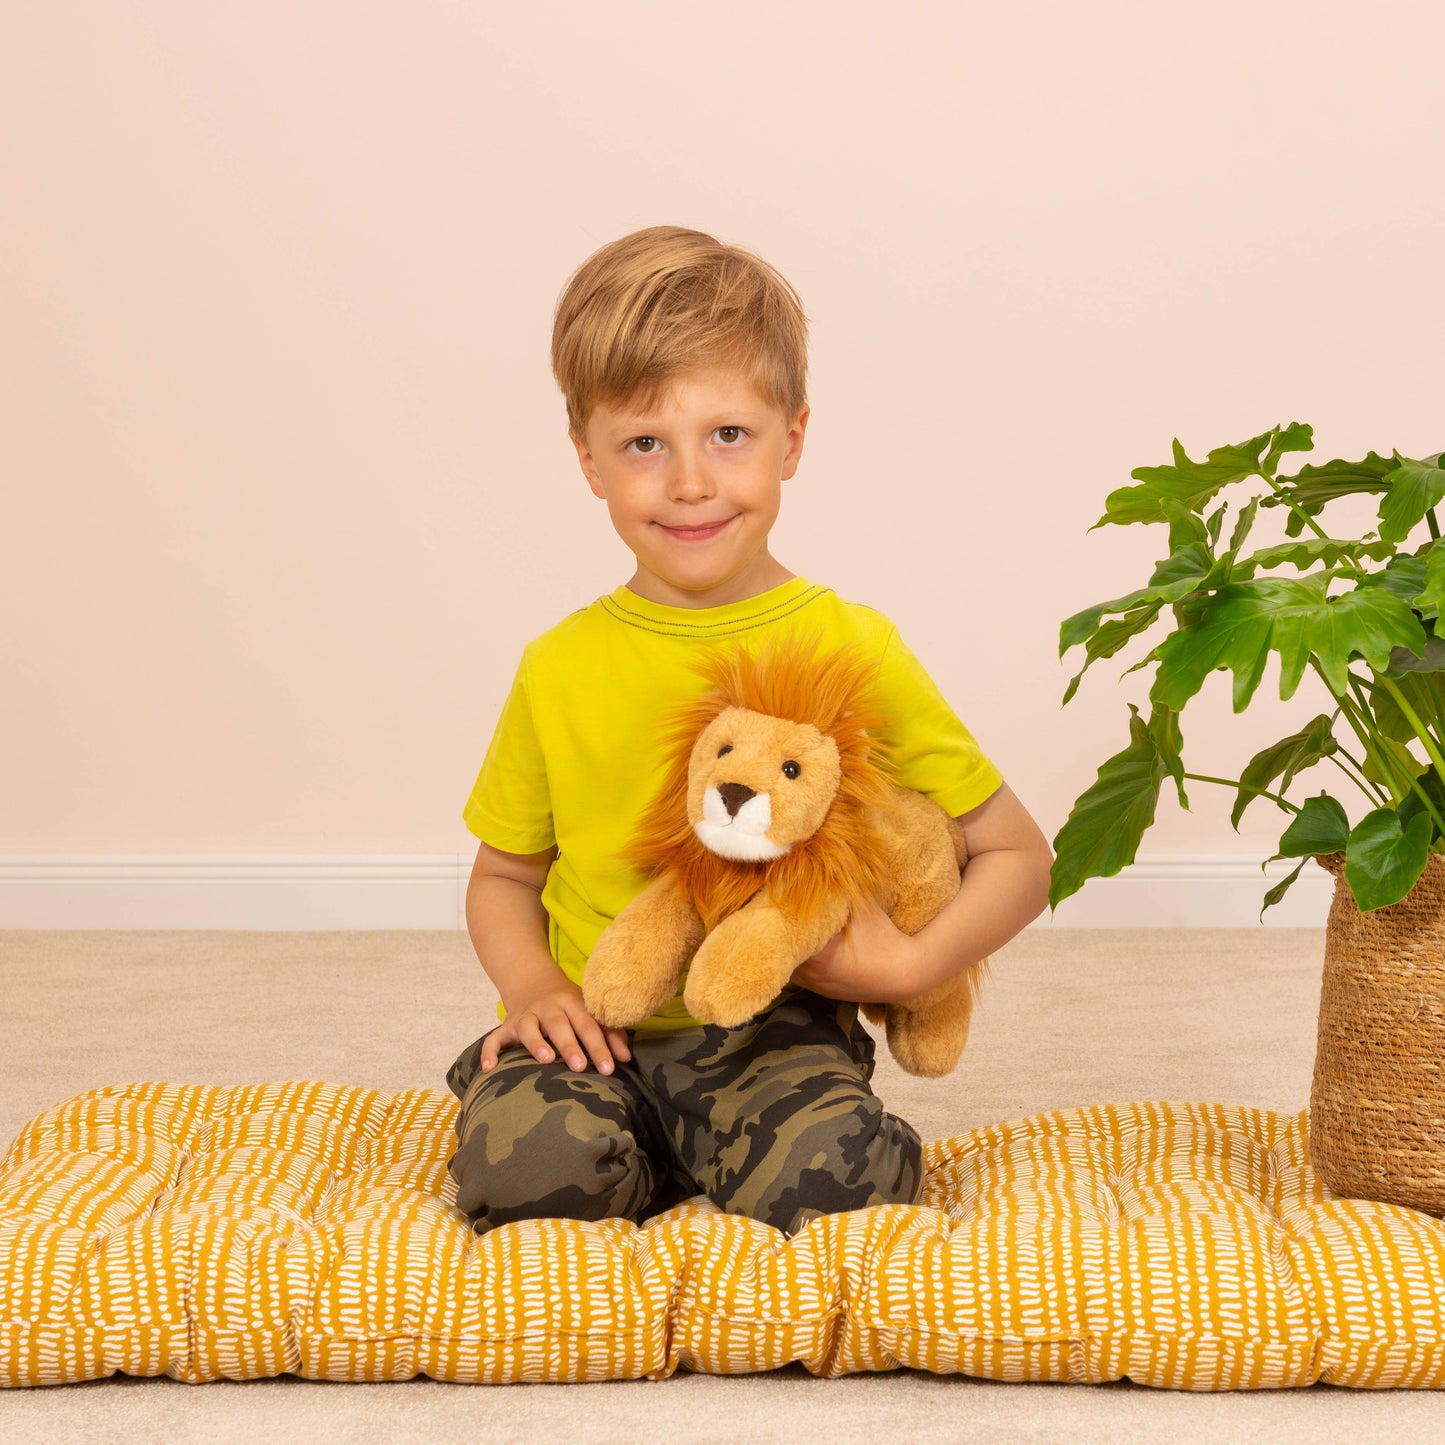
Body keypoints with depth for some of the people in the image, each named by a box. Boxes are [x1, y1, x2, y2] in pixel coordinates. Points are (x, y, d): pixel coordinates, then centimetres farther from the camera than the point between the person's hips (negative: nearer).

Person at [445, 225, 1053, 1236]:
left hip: (779, 1028, -1)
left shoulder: (853, 650, -3)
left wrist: (910, 965, -14)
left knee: (831, 1180, -30)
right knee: (526, 1161, -29)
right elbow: (503, 876, 17)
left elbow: (1018, 858, 3)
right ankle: (671, 1166, 4)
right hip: (600, 1037, 1)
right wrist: (534, 985, -5)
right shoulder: (563, 668, 3)